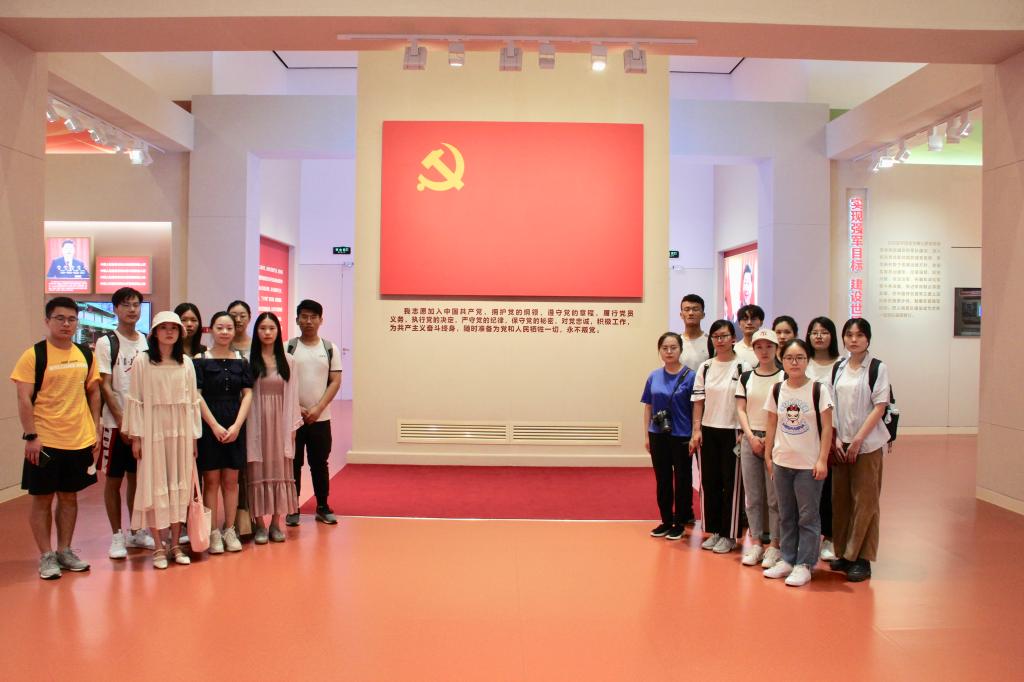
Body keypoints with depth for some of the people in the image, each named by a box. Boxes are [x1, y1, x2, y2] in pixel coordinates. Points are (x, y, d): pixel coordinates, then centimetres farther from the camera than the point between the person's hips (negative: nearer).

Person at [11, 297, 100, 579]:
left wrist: (95, 431, 8)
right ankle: (46, 556, 16)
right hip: (45, 441, -4)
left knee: (69, 496, 14)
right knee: (43, 498, 6)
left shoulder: (85, 354, 6)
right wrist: (31, 436, -16)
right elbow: (24, 399, -10)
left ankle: (65, 551, 26)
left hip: (80, 440, 4)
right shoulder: (33, 355, -8)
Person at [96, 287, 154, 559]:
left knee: (137, 477, 12)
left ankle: (135, 531, 22)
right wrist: (122, 422, -13)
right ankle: (117, 536, 13)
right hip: (116, 423, -4)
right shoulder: (106, 343, -5)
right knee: (114, 479, 4)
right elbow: (105, 387, -8)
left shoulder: (147, 342, 8)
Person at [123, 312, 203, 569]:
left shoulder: (186, 363, 6)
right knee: (155, 487, 2)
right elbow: (135, 400, -3)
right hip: (153, 431, -3)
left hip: (181, 431, 3)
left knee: (179, 486, 7)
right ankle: (158, 548, 11)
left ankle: (176, 544, 17)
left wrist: (194, 437, 7)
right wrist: (135, 437, -6)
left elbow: (193, 401, 8)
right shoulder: (142, 362, -2)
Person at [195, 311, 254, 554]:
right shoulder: (201, 360, -1)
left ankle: (229, 530, 14)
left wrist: (236, 426, -7)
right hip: (209, 426, -2)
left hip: (235, 427, 3)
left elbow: (247, 394, 4)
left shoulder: (241, 361, 7)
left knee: (231, 481, 6)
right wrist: (215, 426, -12)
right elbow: (197, 396, -6)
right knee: (211, 480, 1)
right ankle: (213, 533, 8)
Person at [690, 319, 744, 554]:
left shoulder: (742, 367, -6)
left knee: (731, 484, 3)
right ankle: (713, 531, 22)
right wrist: (696, 430, 1)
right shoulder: (705, 367, 7)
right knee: (709, 482, 9)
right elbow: (699, 401, 8)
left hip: (732, 432, -4)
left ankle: (729, 535, 14)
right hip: (708, 431, 4)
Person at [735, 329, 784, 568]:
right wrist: (751, 437, -5)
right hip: (750, 439, 3)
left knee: (774, 496, -1)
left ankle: (774, 545, 10)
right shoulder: (746, 377, 8)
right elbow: (741, 409, 6)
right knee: (752, 496, 7)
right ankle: (756, 543, 18)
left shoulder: (784, 377, -2)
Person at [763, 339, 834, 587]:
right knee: (786, 515, 14)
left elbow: (827, 427, -7)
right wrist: (768, 456, 8)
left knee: (808, 517, 3)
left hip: (809, 464, -4)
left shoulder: (818, 389, -7)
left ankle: (804, 565, 12)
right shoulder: (776, 390, 4)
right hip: (782, 462, 4)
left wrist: (822, 460, -11)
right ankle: (787, 560, 24)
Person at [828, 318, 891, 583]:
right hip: (840, 442, 5)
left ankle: (861, 558, 7)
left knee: (864, 500, -1)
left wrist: (858, 439, -13)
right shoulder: (838, 368, 10)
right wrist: (835, 438, -1)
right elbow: (832, 406, 10)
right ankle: (843, 553, 20)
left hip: (867, 443, -4)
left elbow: (880, 407, -9)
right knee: (840, 498, 8)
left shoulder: (878, 368, -4)